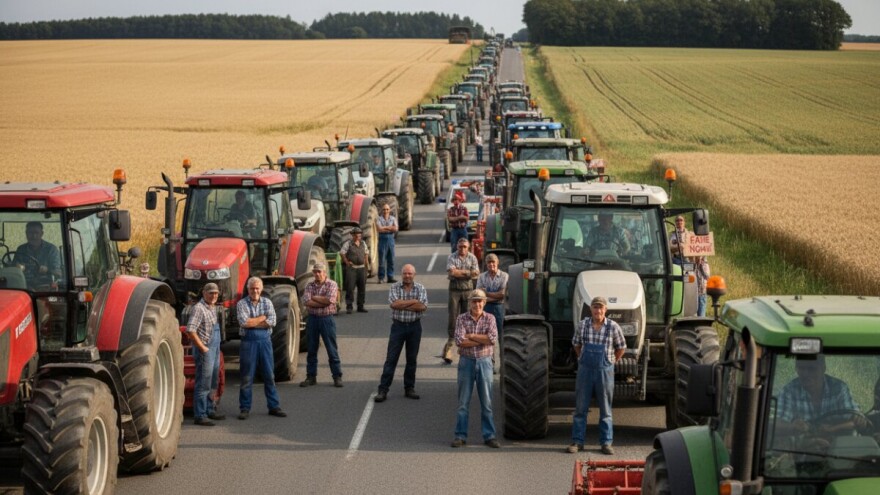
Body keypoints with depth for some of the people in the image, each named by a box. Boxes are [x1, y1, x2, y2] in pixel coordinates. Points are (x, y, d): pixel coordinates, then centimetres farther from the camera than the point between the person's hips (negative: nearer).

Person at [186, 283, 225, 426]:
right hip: (205, 350, -10)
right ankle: (199, 416, -6)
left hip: (215, 350, 10)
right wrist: (202, 348, -20)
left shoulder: (213, 308, 15)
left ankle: (209, 410, 28)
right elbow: (190, 330, -23)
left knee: (211, 383, 17)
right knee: (203, 384, -8)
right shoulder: (198, 308, -15)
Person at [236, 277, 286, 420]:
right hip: (249, 342, -3)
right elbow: (244, 322, -16)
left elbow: (272, 321, -6)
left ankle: (274, 406, 13)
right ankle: (244, 408, 9)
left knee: (269, 375, 6)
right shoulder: (242, 304, 0)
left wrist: (252, 323, -11)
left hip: (265, 340, 3)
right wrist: (263, 317, -7)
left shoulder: (267, 302, 8)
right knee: (247, 377, 2)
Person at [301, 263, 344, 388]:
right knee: (311, 350, 8)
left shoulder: (332, 285, -2)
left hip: (327, 319, -3)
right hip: (312, 319, 3)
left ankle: (337, 377, 4)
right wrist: (323, 302, -13)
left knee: (332, 349, -1)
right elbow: (307, 302, -9)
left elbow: (329, 300, -17)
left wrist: (314, 297, -7)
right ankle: (311, 377, 16)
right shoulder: (309, 285, 7)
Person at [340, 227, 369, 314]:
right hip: (351, 268, -5)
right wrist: (346, 262, -8)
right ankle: (349, 307, -4)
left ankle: (360, 306, 16)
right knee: (350, 288, -8)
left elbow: (366, 252, 26)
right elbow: (342, 253, -5)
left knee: (362, 287, 8)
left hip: (362, 268, 5)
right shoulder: (348, 243, -4)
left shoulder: (363, 243, 13)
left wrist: (366, 261, 14)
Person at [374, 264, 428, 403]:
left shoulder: (420, 288, 0)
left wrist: (402, 305, -15)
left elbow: (423, 306, -15)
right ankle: (383, 390, -3)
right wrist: (413, 302, -15)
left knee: (412, 359, 9)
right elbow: (393, 303, -17)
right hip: (398, 325, -1)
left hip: (414, 326, 1)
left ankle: (409, 388, 19)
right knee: (391, 358, -3)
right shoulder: (395, 288, -1)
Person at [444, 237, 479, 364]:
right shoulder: (452, 257, 0)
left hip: (468, 290, 2)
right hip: (454, 290, -2)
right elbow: (451, 272, -15)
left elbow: (475, 274, -5)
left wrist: (459, 272, -15)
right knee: (453, 317, -4)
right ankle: (450, 341, 0)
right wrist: (467, 272, -13)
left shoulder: (472, 258, 5)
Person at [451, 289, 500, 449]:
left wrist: (471, 336, -13)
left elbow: (493, 338, -14)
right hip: (466, 362, 0)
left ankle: (489, 436, 11)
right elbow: (459, 341, -14)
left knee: (486, 402, 5)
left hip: (484, 362, 0)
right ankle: (460, 436, 10)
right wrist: (482, 340, -13)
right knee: (463, 402, 4)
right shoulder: (461, 319, 0)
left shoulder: (489, 319, 2)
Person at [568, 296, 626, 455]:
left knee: (605, 409, 5)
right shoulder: (583, 325, -1)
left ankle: (606, 443, 10)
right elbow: (576, 344, 16)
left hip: (604, 371, -1)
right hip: (585, 370, 1)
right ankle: (577, 441, 10)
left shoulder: (613, 327, -6)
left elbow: (621, 348, 7)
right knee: (580, 407, 4)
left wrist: (611, 363, 8)